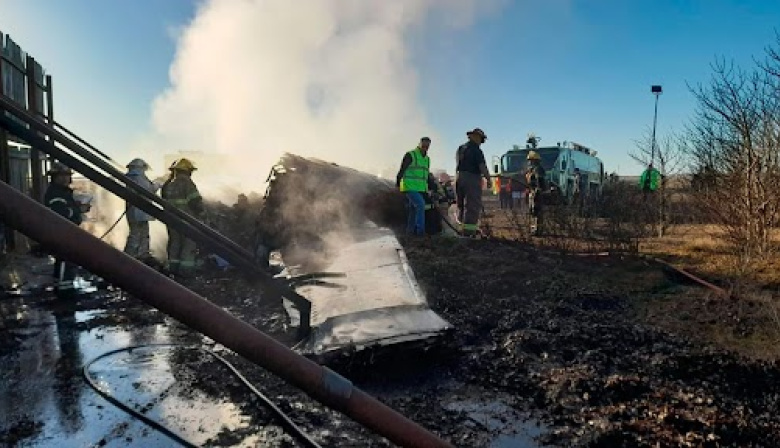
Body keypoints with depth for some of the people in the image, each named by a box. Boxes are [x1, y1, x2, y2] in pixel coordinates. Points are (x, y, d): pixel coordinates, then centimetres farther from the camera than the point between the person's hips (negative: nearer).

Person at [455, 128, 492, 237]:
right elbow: (482, 166, -16)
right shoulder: (476, 150, -9)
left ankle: (462, 227, 21)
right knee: (472, 206, -5)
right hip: (472, 179, -8)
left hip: (459, 178, 8)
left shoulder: (460, 148, 15)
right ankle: (469, 231, -8)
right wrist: (488, 179, -6)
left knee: (462, 205, 16)